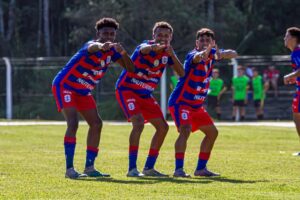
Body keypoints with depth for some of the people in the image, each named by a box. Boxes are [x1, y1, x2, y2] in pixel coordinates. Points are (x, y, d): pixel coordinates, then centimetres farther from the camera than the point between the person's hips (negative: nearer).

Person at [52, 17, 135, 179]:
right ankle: (69, 168, -23)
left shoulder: (111, 51, -3)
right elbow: (92, 47, -52)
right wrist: (101, 46, -77)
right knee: (73, 123, -23)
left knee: (96, 124, 7)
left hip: (83, 91, 9)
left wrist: (123, 53, -28)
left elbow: (130, 68, -7)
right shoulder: (92, 45, -25)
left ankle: (89, 167, 15)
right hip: (64, 85, -9)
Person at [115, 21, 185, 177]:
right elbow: (144, 49, -45)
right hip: (126, 89, -8)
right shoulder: (146, 46, -19)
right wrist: (154, 47, -69)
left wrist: (172, 56, -26)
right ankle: (132, 168, -24)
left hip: (145, 94, 8)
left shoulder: (167, 53, 0)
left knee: (162, 127, 4)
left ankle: (149, 167, 14)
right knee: (138, 123, -26)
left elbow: (181, 73, -10)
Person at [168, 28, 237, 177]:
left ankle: (201, 168, 21)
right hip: (181, 102, -9)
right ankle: (178, 169, -29)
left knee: (212, 132, 12)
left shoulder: (212, 54, 1)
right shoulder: (192, 55, -21)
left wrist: (221, 54, -24)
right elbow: (196, 58, -45)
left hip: (197, 105, 9)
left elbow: (233, 54, 0)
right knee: (185, 129, -28)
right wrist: (203, 54, -71)